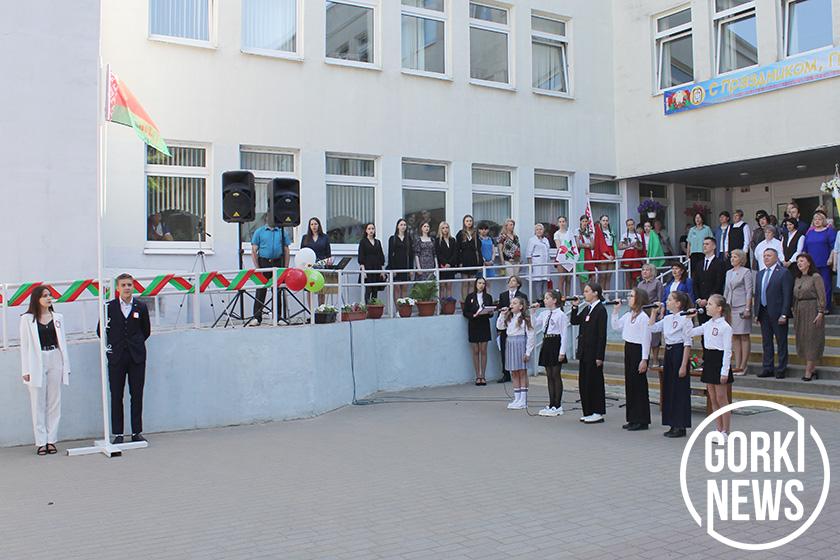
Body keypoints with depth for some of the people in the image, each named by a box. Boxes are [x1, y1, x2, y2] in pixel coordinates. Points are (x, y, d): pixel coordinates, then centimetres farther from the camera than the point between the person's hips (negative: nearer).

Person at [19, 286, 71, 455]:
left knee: (54, 402, 5)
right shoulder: (27, 319, 1)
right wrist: (26, 370, -6)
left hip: (55, 361, 3)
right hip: (37, 363, -3)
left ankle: (51, 440, 13)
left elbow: (63, 342, 11)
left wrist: (66, 366, 6)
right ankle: (41, 442, 7)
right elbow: (25, 345, -1)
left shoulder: (57, 317, 10)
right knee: (38, 404, 2)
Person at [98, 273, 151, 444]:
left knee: (137, 395, 3)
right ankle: (118, 434, 9)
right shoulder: (109, 307, 2)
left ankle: (137, 432, 11)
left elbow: (146, 331, 15)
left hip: (137, 357, 1)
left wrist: (136, 344, 9)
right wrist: (110, 345, 5)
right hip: (116, 357, 0)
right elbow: (101, 330, 10)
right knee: (116, 396, 3)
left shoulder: (141, 307, 4)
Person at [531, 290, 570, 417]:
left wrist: (562, 351, -17)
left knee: (556, 375, -1)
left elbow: (564, 334, -13)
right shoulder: (544, 314, 11)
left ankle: (557, 406, 6)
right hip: (546, 343, 8)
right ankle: (551, 404, 17)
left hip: (556, 344, -8)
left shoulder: (561, 315, -11)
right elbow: (535, 326, 13)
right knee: (549, 376, 10)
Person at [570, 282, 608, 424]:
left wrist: (599, 356, -18)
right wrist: (574, 307, 1)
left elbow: (602, 334, -15)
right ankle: (589, 412, 19)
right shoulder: (587, 309, 13)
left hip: (594, 352, -8)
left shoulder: (600, 310, -12)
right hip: (584, 351, 8)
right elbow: (574, 321, 14)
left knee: (595, 381, -1)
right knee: (584, 381, 11)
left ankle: (598, 413, 7)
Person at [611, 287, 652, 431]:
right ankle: (633, 419, 19)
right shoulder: (628, 315, 9)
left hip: (638, 350, -9)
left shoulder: (643, 317, -15)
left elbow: (646, 339, -16)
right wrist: (615, 311, 9)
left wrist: (644, 360, -18)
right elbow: (616, 326, 18)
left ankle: (642, 421, 6)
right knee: (629, 384, 11)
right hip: (628, 349, 9)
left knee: (639, 385, -2)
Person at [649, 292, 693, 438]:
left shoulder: (685, 319, -13)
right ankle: (674, 425, 19)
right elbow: (652, 328, 15)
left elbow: (687, 344, -14)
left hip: (679, 352, -8)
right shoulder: (667, 319, 10)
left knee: (680, 390, -2)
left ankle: (681, 426, 6)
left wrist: (684, 365, -17)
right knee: (668, 389, 10)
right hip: (669, 353, 8)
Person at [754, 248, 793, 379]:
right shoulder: (760, 274, 14)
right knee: (766, 342, 10)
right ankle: (767, 368, 16)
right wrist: (756, 313, 10)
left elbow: (787, 295, -11)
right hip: (764, 313, 6)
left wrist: (784, 314, -16)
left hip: (777, 314, -6)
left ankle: (781, 370, 8)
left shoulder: (784, 273, -6)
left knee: (781, 342, 2)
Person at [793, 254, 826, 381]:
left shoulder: (816, 277, -7)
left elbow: (822, 296, -11)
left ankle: (808, 371, -3)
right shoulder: (797, 279, 13)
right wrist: (794, 313, 12)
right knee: (802, 341, 6)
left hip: (812, 311, -7)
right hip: (800, 312, 7)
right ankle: (813, 368, 15)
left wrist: (821, 313, -17)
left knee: (811, 340, -4)